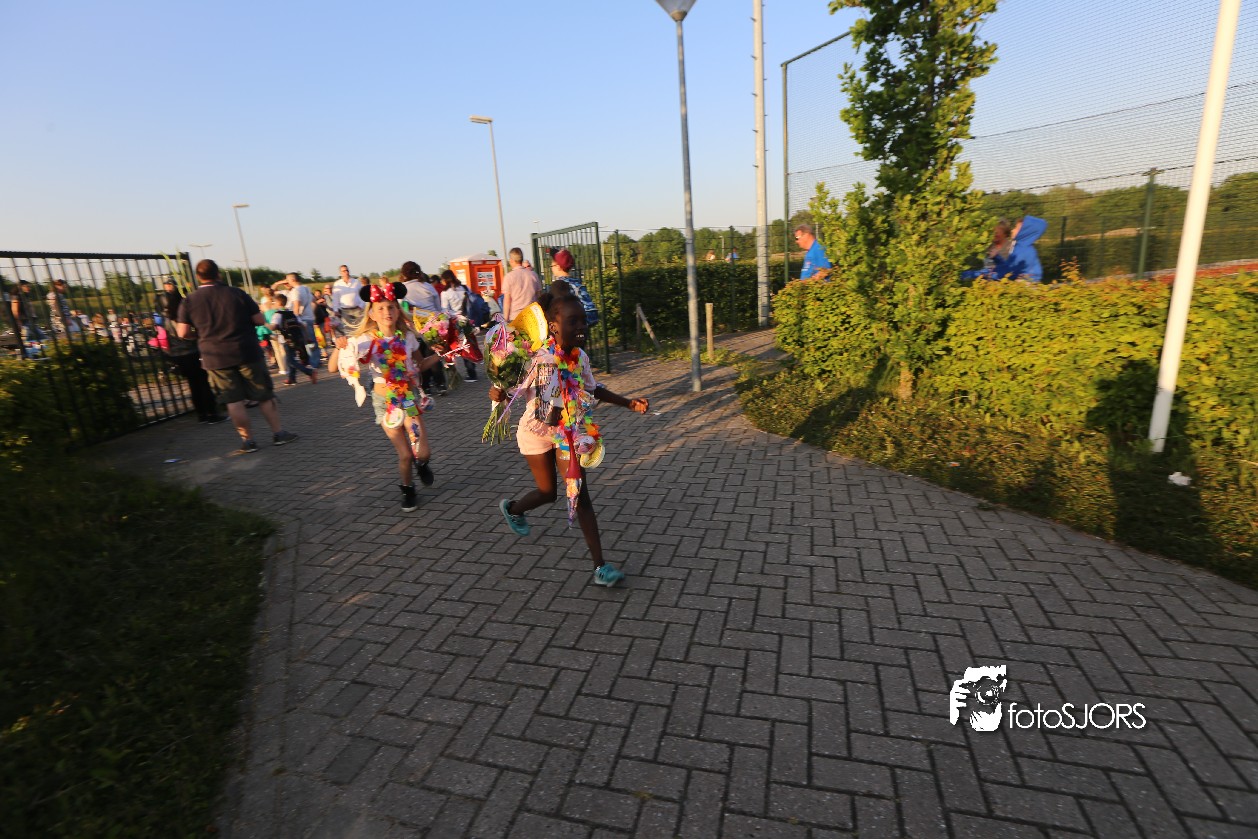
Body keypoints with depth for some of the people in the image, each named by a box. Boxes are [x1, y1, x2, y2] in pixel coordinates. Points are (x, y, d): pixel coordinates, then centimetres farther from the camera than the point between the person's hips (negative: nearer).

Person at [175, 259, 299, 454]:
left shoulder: (189, 301, 0)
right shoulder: (236, 294, -3)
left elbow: (183, 332, -2)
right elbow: (259, 320, -1)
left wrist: (203, 327, 17)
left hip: (215, 358, 1)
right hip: (247, 353, -1)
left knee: (233, 400, 6)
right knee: (264, 395, 8)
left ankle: (247, 440, 8)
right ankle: (279, 433, 11)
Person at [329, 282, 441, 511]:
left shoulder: (408, 337, -4)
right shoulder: (364, 341, -11)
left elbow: (420, 365, 10)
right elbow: (332, 368, -11)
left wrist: (440, 355, -4)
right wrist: (339, 348, -29)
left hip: (410, 397, 2)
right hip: (384, 402, -1)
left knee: (423, 452, -5)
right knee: (405, 455, 3)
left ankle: (421, 464, 32)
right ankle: (407, 489, 31)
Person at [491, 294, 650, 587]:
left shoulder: (581, 357, -8)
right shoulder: (539, 358, -25)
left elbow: (593, 389, 8)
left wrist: (628, 403, 3)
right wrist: (498, 393, -45)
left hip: (567, 434, 4)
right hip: (536, 433, -4)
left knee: (581, 495, 0)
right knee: (548, 492, 10)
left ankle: (600, 566, 6)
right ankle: (512, 507, 48)